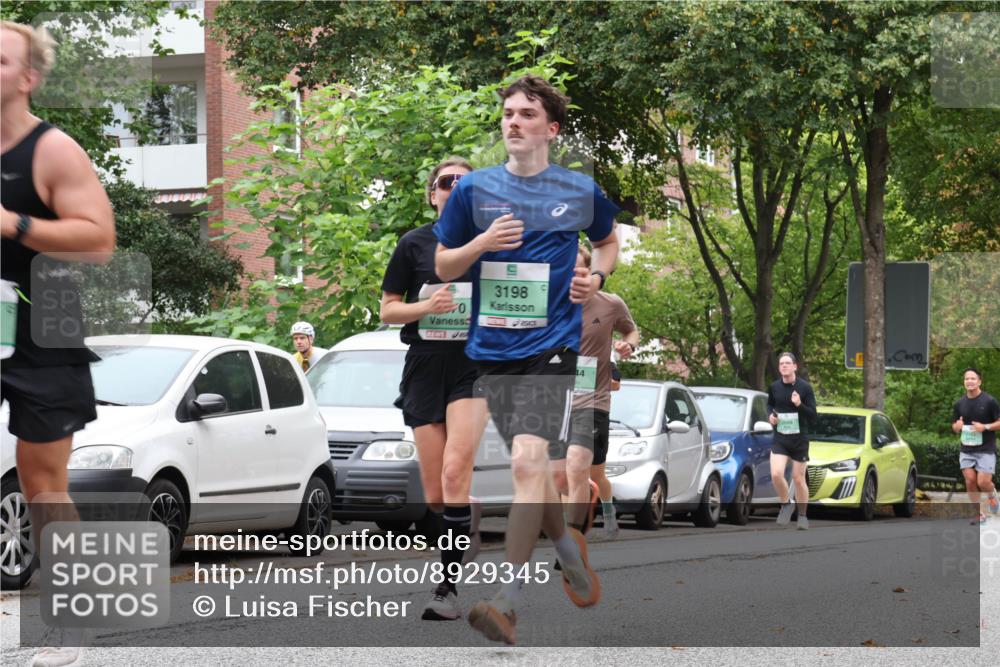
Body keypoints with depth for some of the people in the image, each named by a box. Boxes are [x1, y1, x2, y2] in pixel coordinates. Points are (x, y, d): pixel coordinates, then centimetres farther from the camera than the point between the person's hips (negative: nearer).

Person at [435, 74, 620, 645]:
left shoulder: (580, 191, 5)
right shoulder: (475, 189, 6)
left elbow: (608, 240, 26)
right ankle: (568, 546, 42)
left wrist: (596, 276, 5)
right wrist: (482, 243, -9)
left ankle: (508, 602, -23)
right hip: (492, 346, 3)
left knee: (528, 462, -19)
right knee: (531, 467, 13)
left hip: (551, 345, -3)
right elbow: (443, 266, 10)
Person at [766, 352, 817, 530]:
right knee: (776, 474, -17)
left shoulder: (804, 387, -8)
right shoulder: (774, 387, 0)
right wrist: (770, 415, -1)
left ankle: (802, 515, 24)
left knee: (799, 479, 6)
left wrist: (799, 405, -25)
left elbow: (813, 417, -8)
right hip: (780, 439, 2)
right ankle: (786, 504, 9)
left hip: (800, 440, -2)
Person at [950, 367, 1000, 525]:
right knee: (970, 481, -2)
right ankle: (979, 513, 10)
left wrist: (985, 427, -19)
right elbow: (954, 426, 17)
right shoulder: (960, 403, 7)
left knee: (983, 482, -11)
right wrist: (957, 426, -7)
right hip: (966, 450, 4)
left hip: (986, 450, -4)